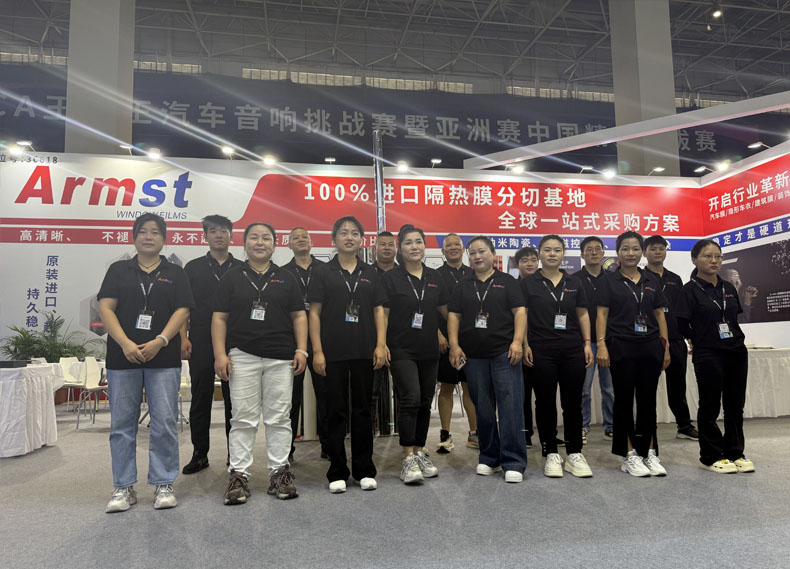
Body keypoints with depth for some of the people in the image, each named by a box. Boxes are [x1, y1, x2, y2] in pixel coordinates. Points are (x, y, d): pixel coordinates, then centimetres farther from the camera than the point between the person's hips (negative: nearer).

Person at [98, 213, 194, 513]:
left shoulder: (175, 273, 9)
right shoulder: (119, 270, 11)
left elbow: (182, 311, 0)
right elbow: (106, 308, 1)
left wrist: (159, 341, -15)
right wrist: (125, 343, -13)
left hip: (163, 359, -1)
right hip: (122, 358, 1)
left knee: (165, 423, -1)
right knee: (122, 424, 6)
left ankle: (163, 484, 12)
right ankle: (124, 487, 18)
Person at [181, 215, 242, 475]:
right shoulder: (193, 268, 7)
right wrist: (183, 337, -5)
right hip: (201, 343, 0)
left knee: (234, 399, 5)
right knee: (200, 399, 6)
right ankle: (199, 454, 18)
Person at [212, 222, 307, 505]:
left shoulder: (286, 278, 11)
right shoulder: (232, 277, 7)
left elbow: (299, 315, 9)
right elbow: (219, 318, 3)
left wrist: (301, 350, -1)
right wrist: (220, 354, -6)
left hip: (281, 358, 1)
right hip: (242, 356, -1)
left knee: (279, 418, 6)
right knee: (243, 419, 2)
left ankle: (280, 472, 15)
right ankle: (239, 475, 12)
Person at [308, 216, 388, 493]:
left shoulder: (370, 273, 10)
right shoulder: (323, 273, 3)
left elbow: (379, 310, 8)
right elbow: (314, 313, -1)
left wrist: (381, 344, -3)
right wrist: (317, 351, -8)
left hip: (365, 352, 2)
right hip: (333, 353, -2)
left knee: (363, 410, 9)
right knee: (336, 411, 5)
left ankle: (364, 470, 19)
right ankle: (337, 472, 16)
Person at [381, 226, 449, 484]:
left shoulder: (435, 278, 10)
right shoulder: (390, 278, -2)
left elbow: (447, 312, 16)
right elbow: (383, 315, -4)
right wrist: (381, 346, -10)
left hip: (429, 351, 5)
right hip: (401, 350, -4)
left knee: (425, 402, 10)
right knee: (410, 399, -13)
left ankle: (420, 453, 23)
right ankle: (408, 459, -4)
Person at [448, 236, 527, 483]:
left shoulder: (507, 282, 7)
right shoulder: (463, 286, 14)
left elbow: (519, 311, 0)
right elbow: (454, 315, 10)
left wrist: (517, 341, -11)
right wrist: (454, 345, -1)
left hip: (505, 352, -3)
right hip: (473, 356, 3)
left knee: (510, 406, -7)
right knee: (483, 408, 9)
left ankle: (513, 462, -1)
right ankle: (488, 457, 22)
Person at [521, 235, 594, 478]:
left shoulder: (574, 283, 10)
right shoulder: (528, 283, 2)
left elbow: (583, 314, 13)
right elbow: (521, 316, 0)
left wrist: (587, 343, 4)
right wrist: (525, 345, -8)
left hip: (573, 350, 2)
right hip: (541, 351, -2)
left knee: (573, 401, 6)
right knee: (545, 402, 5)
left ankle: (575, 454, 18)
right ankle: (551, 454, 16)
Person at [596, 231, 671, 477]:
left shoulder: (651, 281, 11)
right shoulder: (609, 280, 1)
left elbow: (659, 314, 11)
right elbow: (602, 314, -4)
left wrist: (666, 346, 6)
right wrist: (601, 344, -14)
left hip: (650, 347, 3)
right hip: (621, 347, -3)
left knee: (648, 400, 8)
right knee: (624, 399, 3)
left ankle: (650, 453, 17)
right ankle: (630, 455, 11)